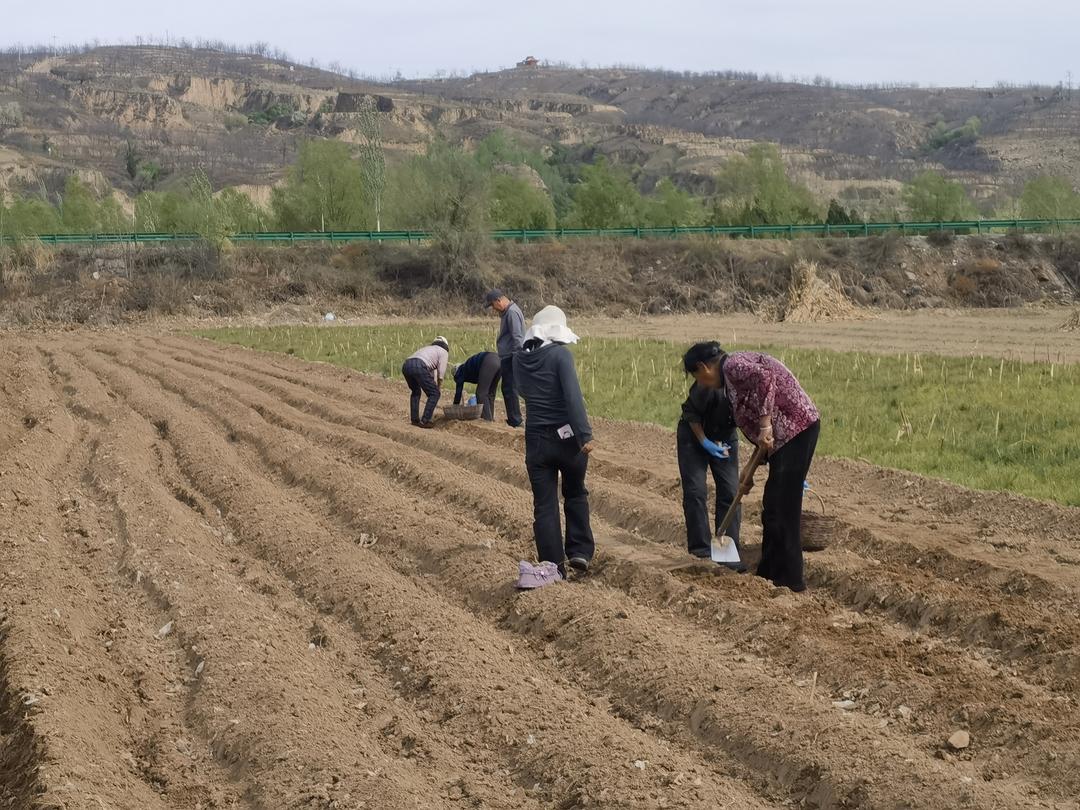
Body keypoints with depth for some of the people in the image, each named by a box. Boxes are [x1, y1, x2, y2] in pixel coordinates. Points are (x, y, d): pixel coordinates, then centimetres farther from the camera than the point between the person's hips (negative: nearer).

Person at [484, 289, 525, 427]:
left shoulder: (512, 312, -16)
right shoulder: (506, 312, 16)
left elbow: (517, 338, -21)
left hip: (511, 358, -10)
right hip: (507, 357, 10)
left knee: (510, 389, -7)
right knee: (508, 389, 13)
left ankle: (515, 421, -3)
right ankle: (513, 419, 19)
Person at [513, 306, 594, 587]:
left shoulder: (520, 360, 2)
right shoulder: (560, 355, -13)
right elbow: (573, 396, -21)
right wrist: (585, 434, -23)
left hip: (536, 440, 3)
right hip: (567, 437, -3)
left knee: (544, 504, 6)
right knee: (576, 495, 19)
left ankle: (552, 565, 4)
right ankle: (580, 551, 14)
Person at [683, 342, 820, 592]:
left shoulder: (732, 365, -8)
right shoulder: (732, 378, 21)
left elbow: (765, 378, -29)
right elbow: (752, 425, 26)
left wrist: (765, 425, -26)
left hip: (797, 428, -10)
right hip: (785, 434, 10)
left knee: (783, 508, -7)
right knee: (772, 506, 16)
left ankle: (790, 580, -2)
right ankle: (769, 573, 24)